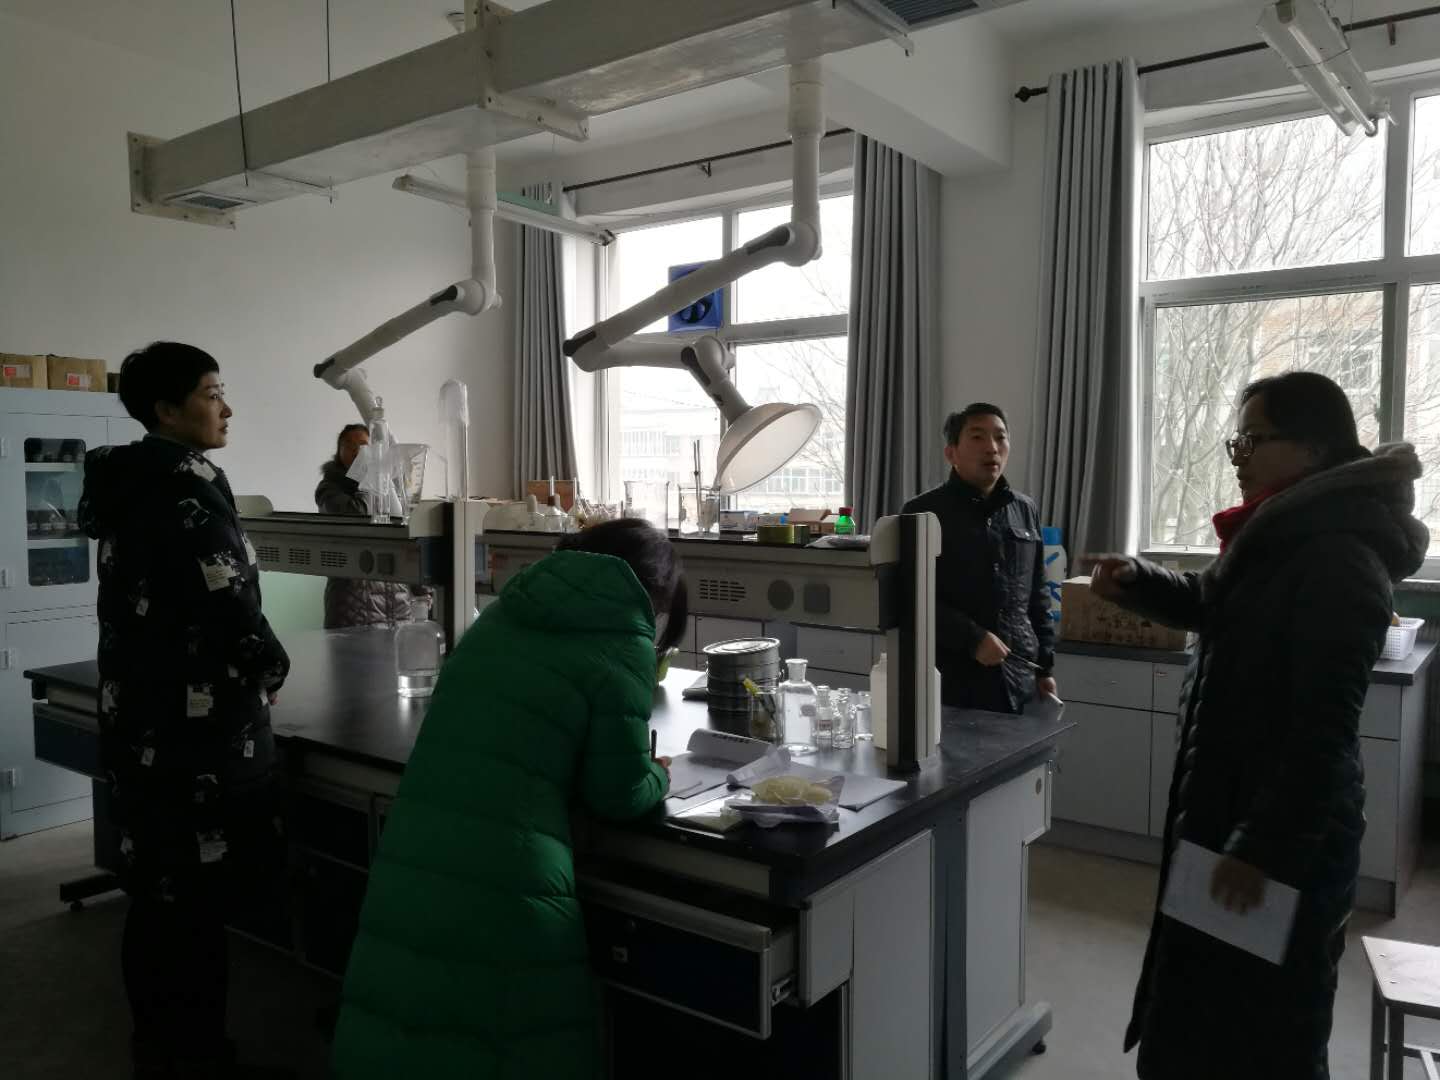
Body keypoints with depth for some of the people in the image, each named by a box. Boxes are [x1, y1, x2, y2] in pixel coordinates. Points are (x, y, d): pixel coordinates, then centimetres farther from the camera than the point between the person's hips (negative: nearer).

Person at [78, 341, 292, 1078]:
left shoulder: (128, 484, 13)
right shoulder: (186, 482, -15)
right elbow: (227, 606, -22)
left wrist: (247, 670, 13)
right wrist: (270, 671, -2)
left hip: (138, 721, 9)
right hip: (200, 726, -9)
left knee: (157, 899, 18)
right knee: (196, 906, 1)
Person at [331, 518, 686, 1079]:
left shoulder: (505, 614, 14)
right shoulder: (625, 641, -4)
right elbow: (617, 793, -2)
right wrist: (657, 777, 19)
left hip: (411, 862, 6)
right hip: (506, 887, -5)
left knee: (407, 1032, 20)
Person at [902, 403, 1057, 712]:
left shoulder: (1025, 511, 12)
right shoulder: (923, 512, -4)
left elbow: (1037, 597, 16)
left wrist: (1045, 668, 13)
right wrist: (972, 639, -17)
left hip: (1019, 682, 5)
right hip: (950, 684, -4)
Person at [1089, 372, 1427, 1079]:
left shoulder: (1340, 558, -23)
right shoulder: (1282, 535, 8)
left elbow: (1324, 727, -26)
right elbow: (1210, 605, 24)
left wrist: (1266, 847, -23)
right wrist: (1135, 582, 5)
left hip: (1288, 833, -9)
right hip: (1230, 805, 10)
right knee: (1207, 1004, 24)